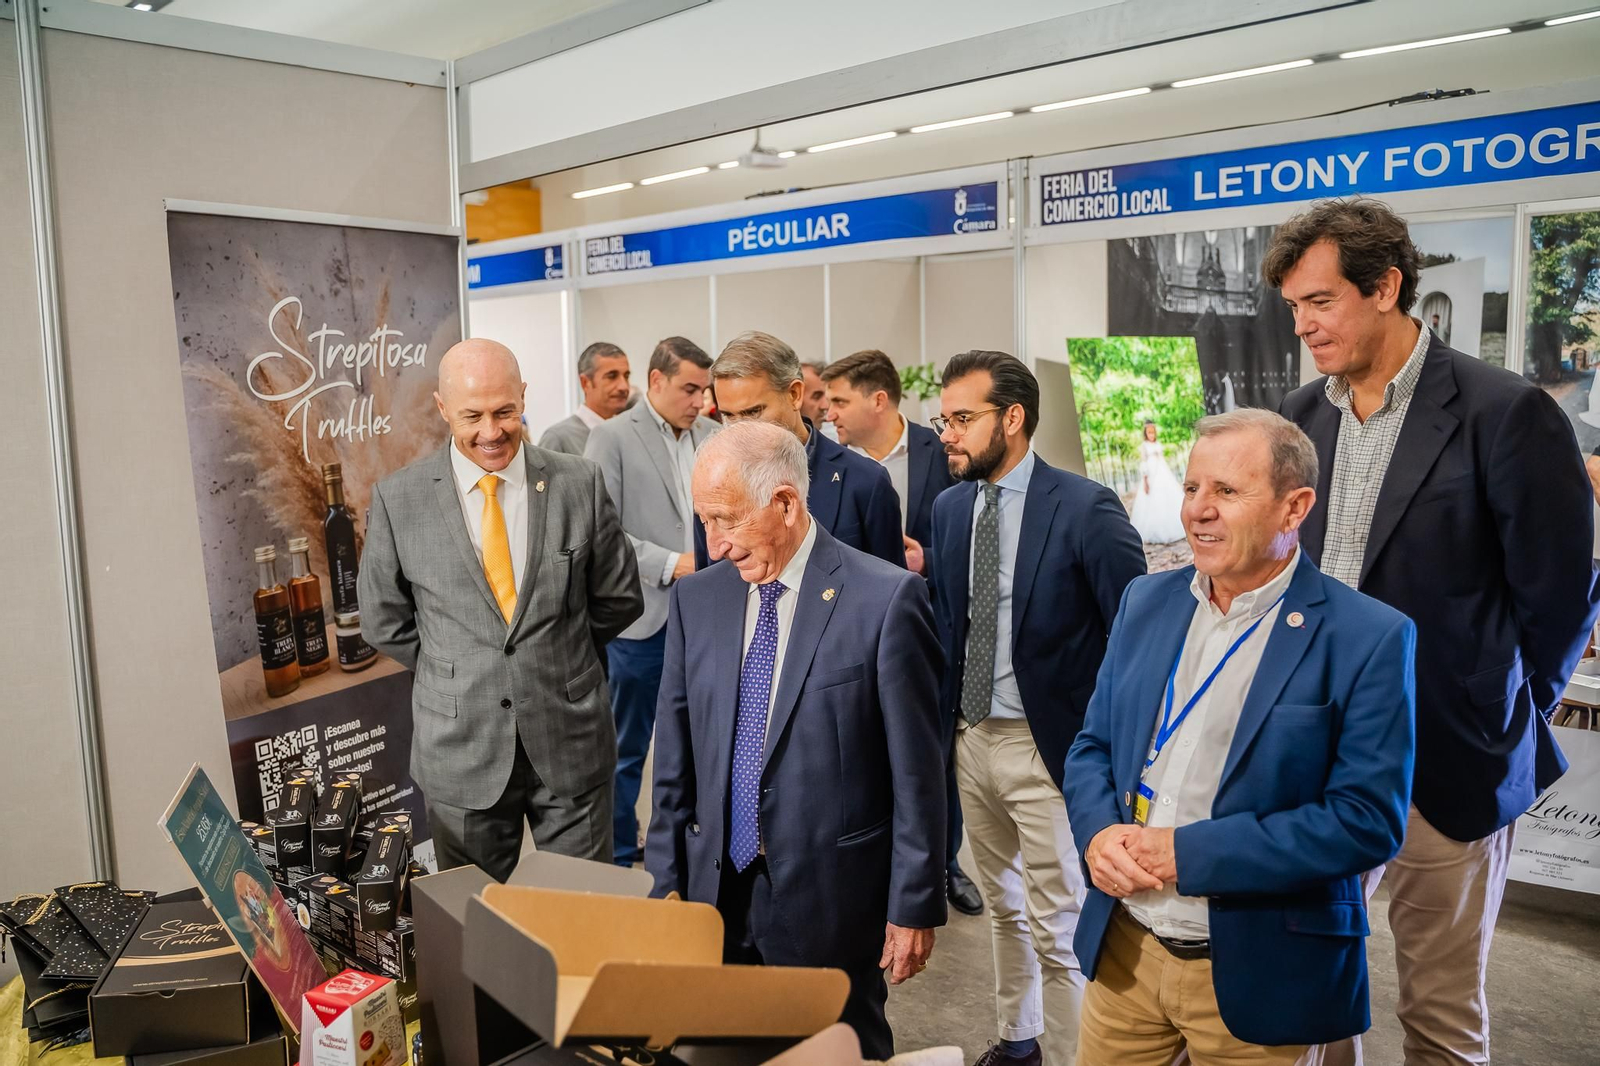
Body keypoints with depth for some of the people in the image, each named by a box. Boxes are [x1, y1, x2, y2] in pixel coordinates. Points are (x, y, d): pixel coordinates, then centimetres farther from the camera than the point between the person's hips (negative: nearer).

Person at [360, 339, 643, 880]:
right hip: (460, 749, 0)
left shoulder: (579, 484, -4)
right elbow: (384, 621, 5)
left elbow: (619, 599, 5)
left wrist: (556, 656, 8)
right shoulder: (398, 499, -5)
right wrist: (455, 673, 4)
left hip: (571, 740, 0)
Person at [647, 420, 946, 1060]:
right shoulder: (696, 598, 2)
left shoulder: (885, 599, -13)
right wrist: (666, 881, 7)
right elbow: (675, 756, 7)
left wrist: (914, 907, -7)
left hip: (833, 898, -4)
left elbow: (916, 771, -9)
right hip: (716, 892, 4)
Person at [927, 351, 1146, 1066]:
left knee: (1056, 931, 3)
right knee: (1003, 906, 23)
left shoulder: (1086, 508, -15)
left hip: (1047, 745, -6)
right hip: (971, 737, 6)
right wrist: (945, 713, 1)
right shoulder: (949, 508, 5)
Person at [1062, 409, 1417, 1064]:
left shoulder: (1369, 638, -13)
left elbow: (1370, 818, -17)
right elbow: (1092, 745, 8)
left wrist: (1190, 853, -21)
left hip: (1258, 973, -4)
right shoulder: (1146, 601, 3)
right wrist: (1098, 832, -12)